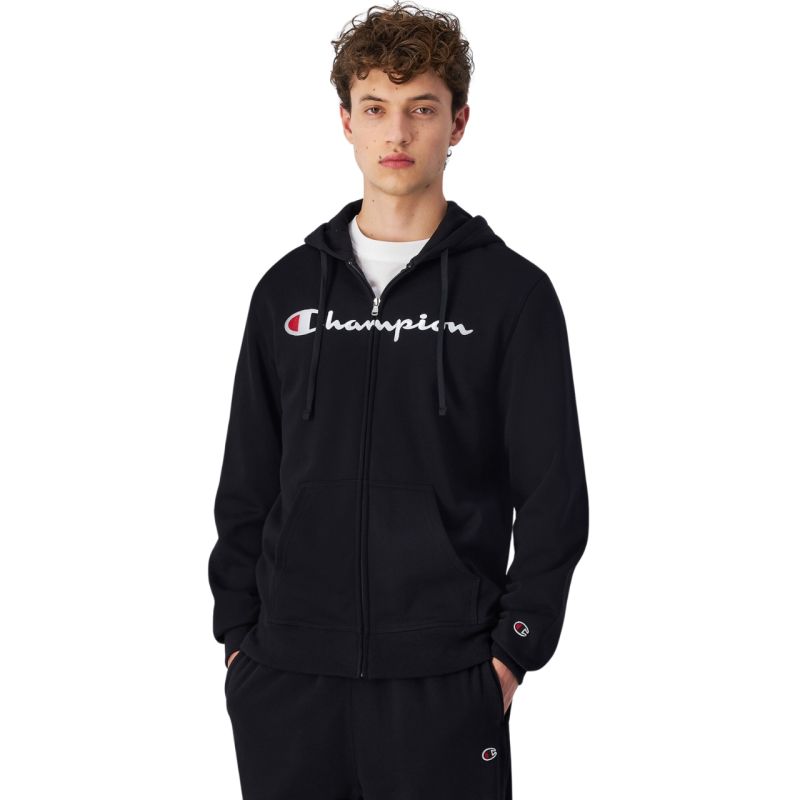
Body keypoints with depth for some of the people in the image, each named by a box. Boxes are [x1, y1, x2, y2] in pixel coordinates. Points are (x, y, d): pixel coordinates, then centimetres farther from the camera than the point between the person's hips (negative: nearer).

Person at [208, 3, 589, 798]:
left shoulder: (513, 292, -1)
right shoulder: (287, 288, 9)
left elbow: (554, 498, -1)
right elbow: (246, 485, 12)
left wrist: (511, 651, -7)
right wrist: (238, 635, 7)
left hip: (444, 686, -3)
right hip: (286, 680, 3)